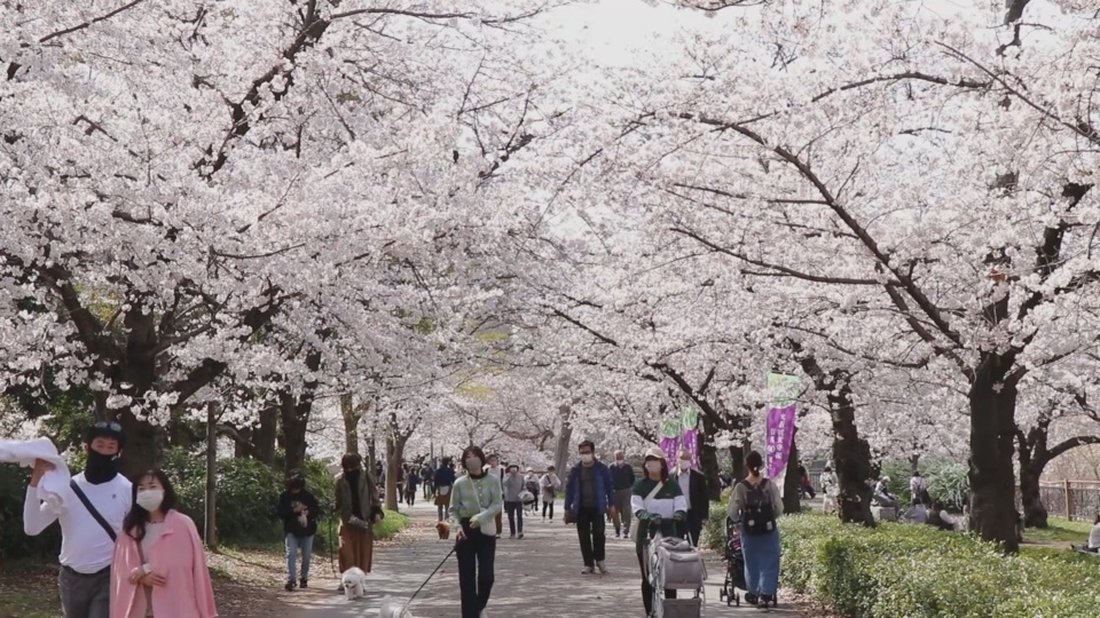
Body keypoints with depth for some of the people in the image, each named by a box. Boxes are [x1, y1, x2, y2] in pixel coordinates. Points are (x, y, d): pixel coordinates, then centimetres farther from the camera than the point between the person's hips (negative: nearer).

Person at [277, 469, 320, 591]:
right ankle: (291, 579, -18)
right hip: (291, 531, -1)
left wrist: (307, 512, -19)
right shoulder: (284, 497, -3)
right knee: (291, 554, -15)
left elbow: (317, 510, 0)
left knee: (306, 556, 7)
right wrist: (294, 510, -21)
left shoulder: (308, 496, -2)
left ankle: (304, 578, 23)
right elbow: (281, 513, -8)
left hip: (307, 530, 1)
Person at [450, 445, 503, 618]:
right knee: (466, 577, 0)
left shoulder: (492, 480, -2)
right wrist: (458, 526, -13)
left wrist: (481, 517, -22)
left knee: (486, 575, -5)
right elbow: (453, 509, 4)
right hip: (466, 531, 1)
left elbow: (498, 504, -9)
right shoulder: (460, 483, 0)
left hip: (486, 531, -1)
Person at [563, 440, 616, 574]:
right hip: (581, 509, 2)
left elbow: (609, 487, 4)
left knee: (598, 533, -11)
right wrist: (568, 508, 5)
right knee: (584, 537, 3)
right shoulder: (575, 471, 7)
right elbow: (569, 490, 9)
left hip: (597, 508, -2)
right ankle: (589, 564, 11)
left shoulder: (602, 469, 2)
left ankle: (600, 560, 10)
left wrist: (611, 505, 0)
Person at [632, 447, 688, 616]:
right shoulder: (640, 485, 2)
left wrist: (679, 513, -26)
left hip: (668, 534, 1)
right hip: (646, 534, -1)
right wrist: (648, 516, -29)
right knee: (647, 576, 3)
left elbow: (681, 504, -3)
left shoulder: (672, 485, 6)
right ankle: (650, 612, 9)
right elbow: (636, 507, -10)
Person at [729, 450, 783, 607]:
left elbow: (733, 512, -6)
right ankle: (766, 593, -2)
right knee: (769, 562, 6)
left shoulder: (741, 487, -8)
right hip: (768, 529, -1)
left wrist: (740, 520, 13)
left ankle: (754, 593, 24)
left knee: (751, 562, 14)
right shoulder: (770, 485, -7)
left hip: (748, 530, 1)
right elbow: (779, 509, -4)